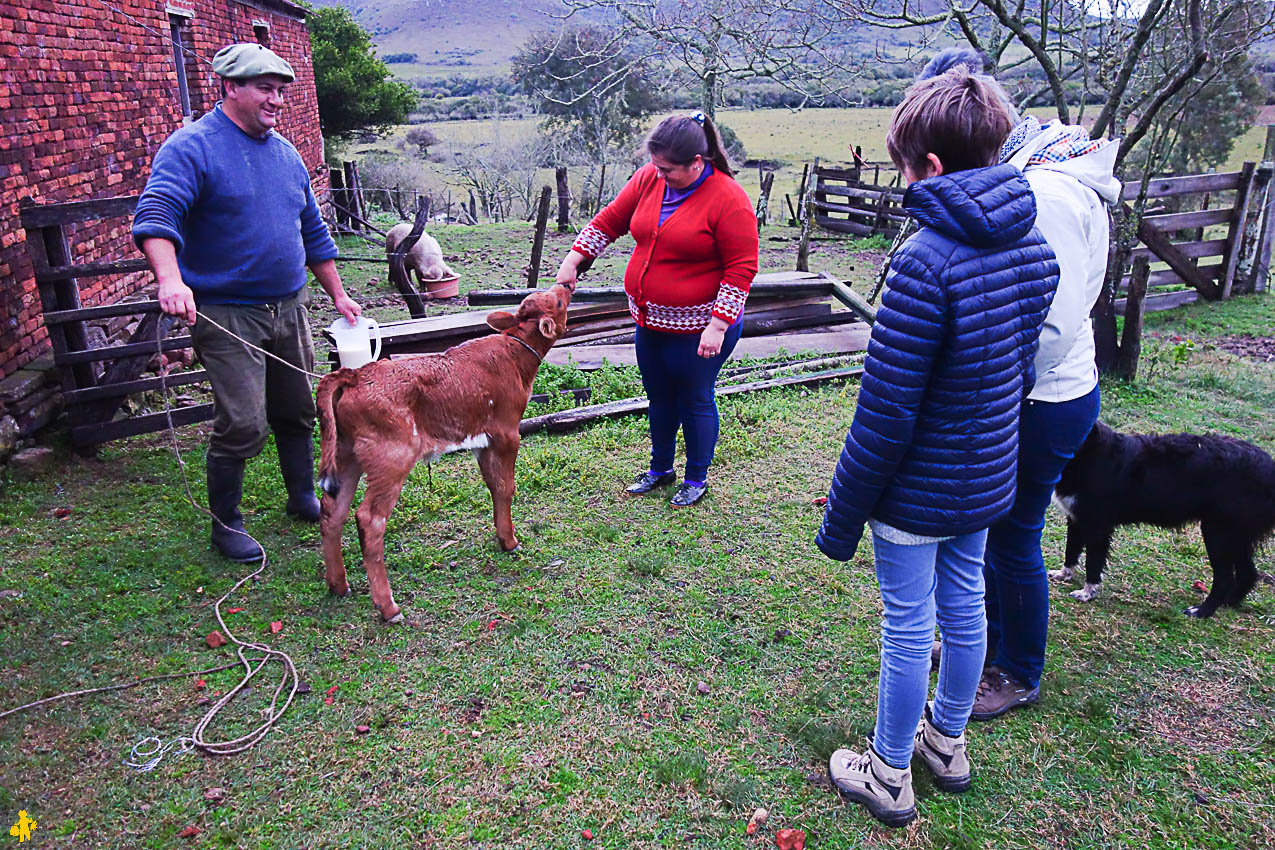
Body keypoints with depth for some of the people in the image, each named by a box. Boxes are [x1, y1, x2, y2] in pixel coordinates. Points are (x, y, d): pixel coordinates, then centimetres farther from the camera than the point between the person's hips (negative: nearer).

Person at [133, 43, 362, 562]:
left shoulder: (286, 154, 14)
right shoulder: (192, 147, -8)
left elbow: (313, 232, 20)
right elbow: (156, 215, -23)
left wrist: (339, 296, 18)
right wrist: (171, 280, -40)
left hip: (289, 309, 7)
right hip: (226, 313, -6)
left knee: (298, 412, 14)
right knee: (243, 426, -9)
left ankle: (303, 498, 33)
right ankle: (225, 523, 12)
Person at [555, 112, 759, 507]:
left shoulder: (729, 200, -18)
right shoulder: (649, 179, -1)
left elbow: (741, 269, -17)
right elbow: (609, 222, 9)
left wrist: (718, 326, -21)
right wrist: (573, 260, 0)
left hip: (698, 327, -6)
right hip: (650, 320, 6)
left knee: (695, 401, 8)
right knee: (658, 397, 19)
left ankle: (697, 478, 28)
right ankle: (660, 468, 39)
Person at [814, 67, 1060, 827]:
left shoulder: (927, 260, -27)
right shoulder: (1032, 245, -1)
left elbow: (884, 415, -25)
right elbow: (1021, 372, 9)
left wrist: (842, 519, -14)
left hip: (918, 492, -7)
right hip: (989, 480, 8)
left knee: (909, 627, 8)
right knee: (964, 605, 22)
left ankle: (889, 778, 29)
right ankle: (947, 742, 45)